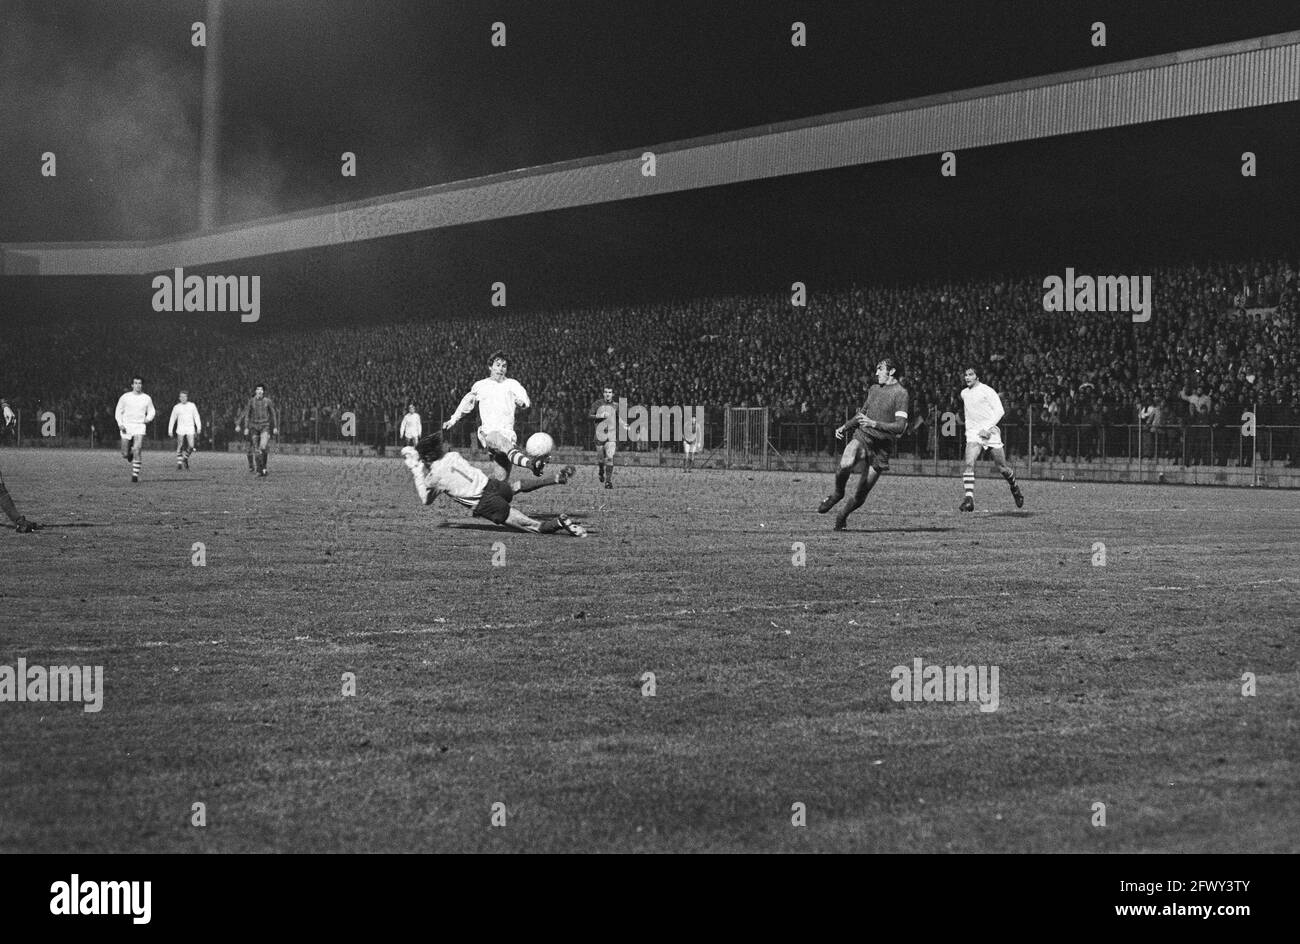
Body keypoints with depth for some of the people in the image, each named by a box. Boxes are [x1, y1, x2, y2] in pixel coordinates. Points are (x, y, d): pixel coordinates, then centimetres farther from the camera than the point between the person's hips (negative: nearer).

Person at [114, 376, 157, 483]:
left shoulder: (147, 398, 5)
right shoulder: (125, 397, 2)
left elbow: (151, 411, 16)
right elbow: (118, 412, 7)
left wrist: (148, 418, -6)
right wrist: (120, 424, -7)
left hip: (139, 427, -1)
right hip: (126, 426, 1)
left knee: (137, 451, -19)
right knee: (125, 454, 2)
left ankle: (135, 474, -13)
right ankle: (130, 454, 40)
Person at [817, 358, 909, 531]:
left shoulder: (900, 393, -6)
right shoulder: (874, 389, 13)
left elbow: (900, 426, -15)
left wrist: (874, 424, -22)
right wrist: (844, 427, 17)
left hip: (882, 446, -3)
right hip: (862, 436, 3)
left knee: (861, 494, 1)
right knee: (845, 465, -31)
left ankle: (842, 517, 27)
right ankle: (837, 493, -3)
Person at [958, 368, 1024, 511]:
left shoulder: (987, 391, -5)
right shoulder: (964, 393, 13)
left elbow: (999, 411, -12)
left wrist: (987, 428, -20)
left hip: (990, 433, -3)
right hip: (973, 433, 3)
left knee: (1002, 468, 5)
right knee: (969, 463, -21)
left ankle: (1014, 488, 36)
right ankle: (969, 499, -29)